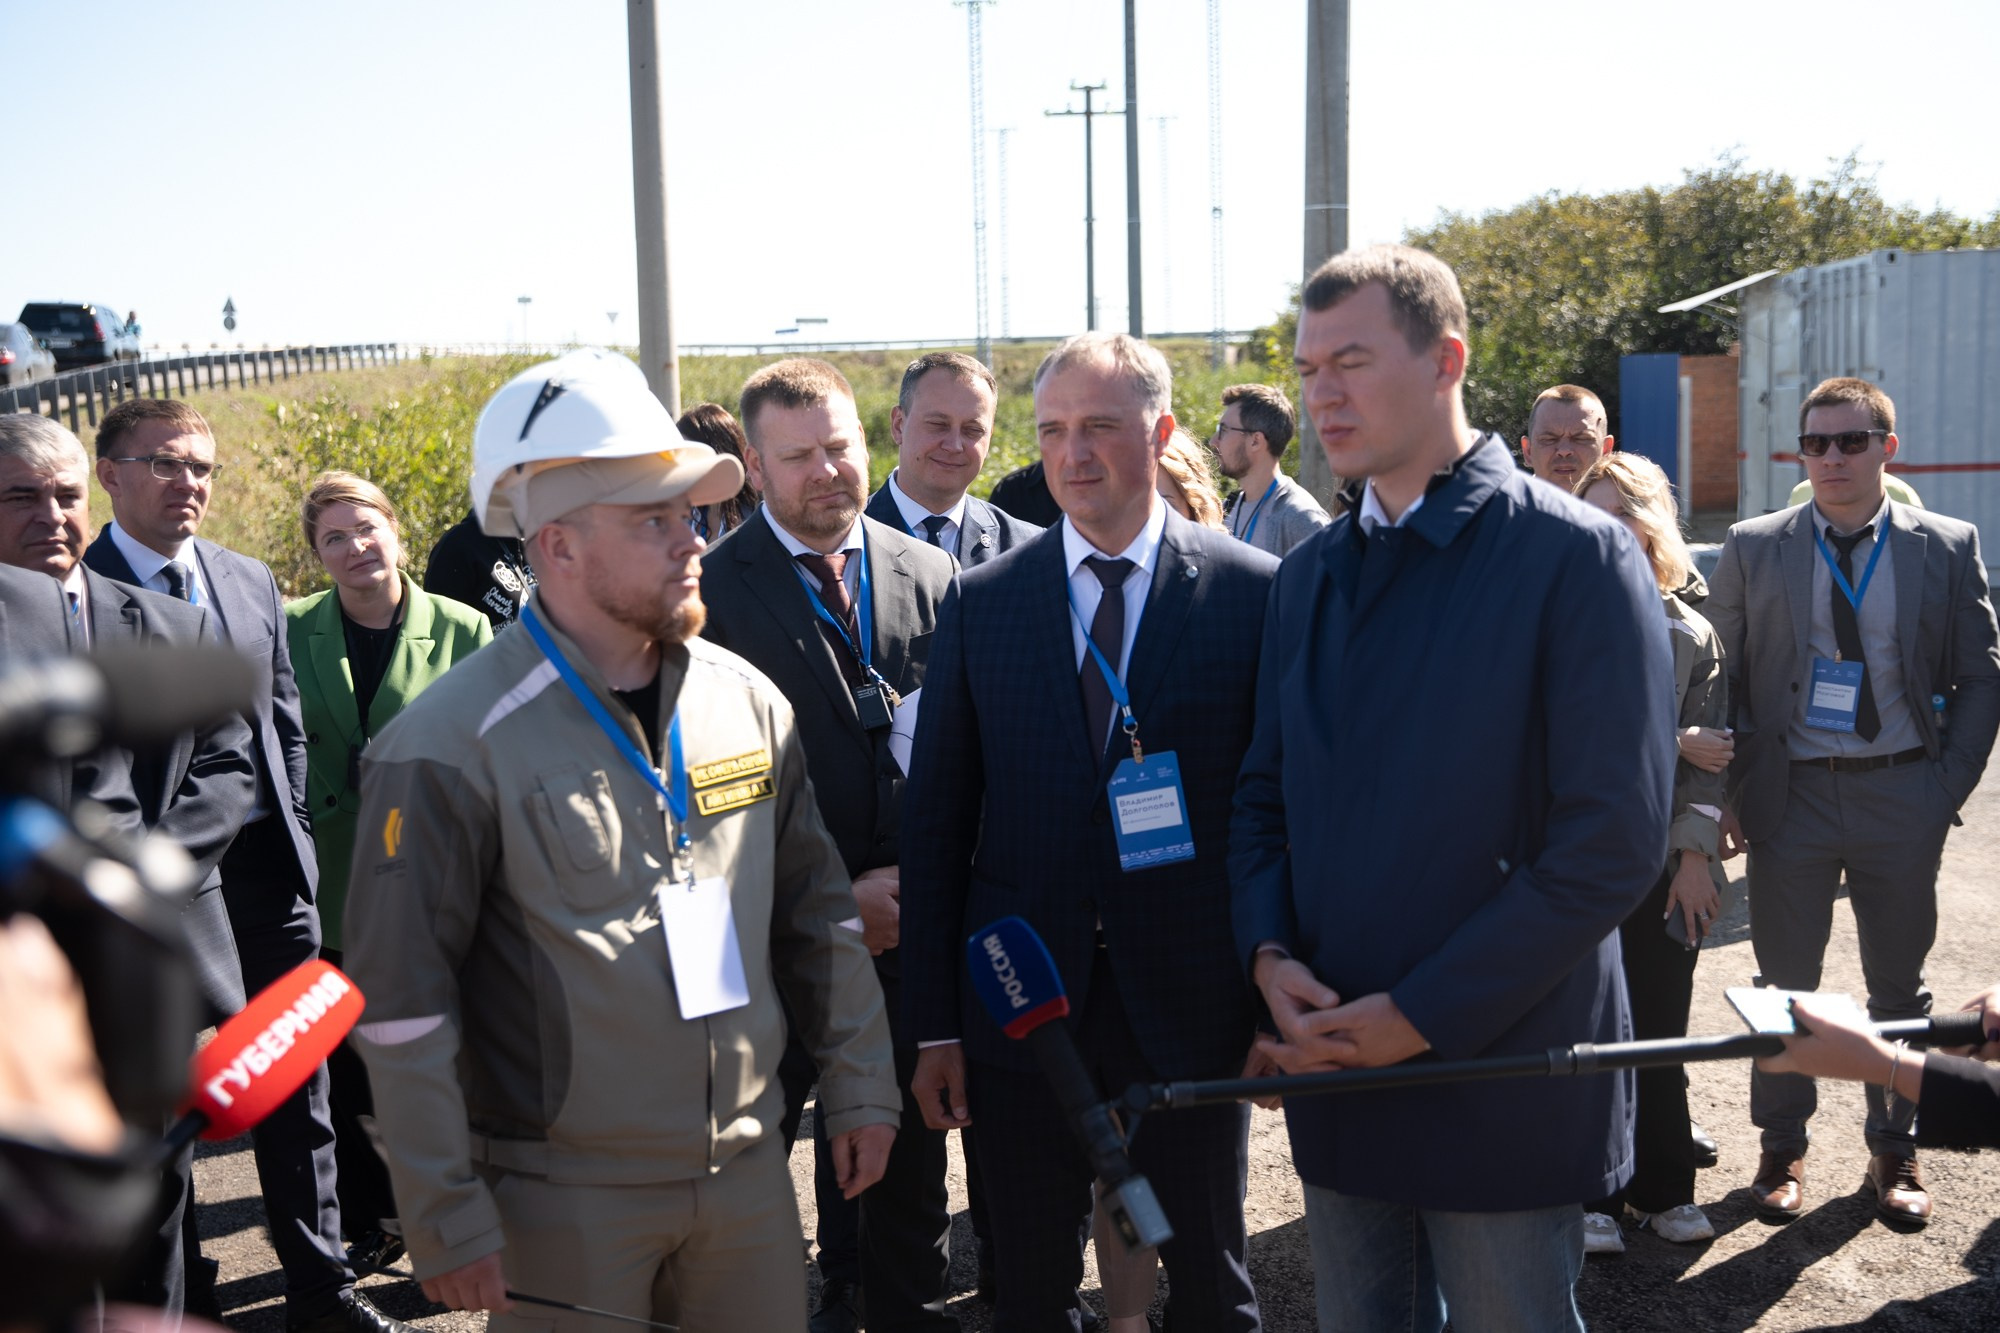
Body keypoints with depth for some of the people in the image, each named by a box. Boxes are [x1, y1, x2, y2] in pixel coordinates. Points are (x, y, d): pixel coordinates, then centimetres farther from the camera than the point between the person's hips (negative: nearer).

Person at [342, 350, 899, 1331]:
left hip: (748, 1170, 5)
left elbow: (815, 906, 10)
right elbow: (402, 1001, -12)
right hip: (562, 1202, -5)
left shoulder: (746, 699, 2)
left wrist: (858, 1084, 10)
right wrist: (448, 1220, -11)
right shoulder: (452, 747, -15)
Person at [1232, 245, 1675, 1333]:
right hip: (1335, 1068, 5)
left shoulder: (1577, 558, -11)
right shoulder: (1307, 575, 9)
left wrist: (1422, 1016, -17)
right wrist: (1269, 954, -7)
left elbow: (1612, 844, -16)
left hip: (1499, 1074, -5)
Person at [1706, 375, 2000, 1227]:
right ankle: (1782, 1148, 23)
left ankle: (1895, 1152, 28)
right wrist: (1728, 798, -4)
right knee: (1785, 982, 8)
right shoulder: (1753, 548, 1)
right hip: (1790, 795, 0)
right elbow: (1723, 678, 2)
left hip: (1901, 794, 1)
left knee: (1899, 983, 12)